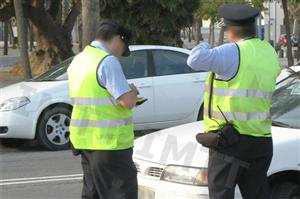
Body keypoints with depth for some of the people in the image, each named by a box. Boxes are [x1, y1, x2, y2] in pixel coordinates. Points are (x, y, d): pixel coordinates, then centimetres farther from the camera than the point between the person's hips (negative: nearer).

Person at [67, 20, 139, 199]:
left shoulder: (79, 59, 13)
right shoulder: (108, 61, -15)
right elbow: (127, 101, -20)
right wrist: (133, 91, 2)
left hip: (84, 139, 9)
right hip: (109, 141, -9)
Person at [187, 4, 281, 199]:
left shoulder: (234, 53, -14)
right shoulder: (269, 53, 10)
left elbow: (196, 60, -24)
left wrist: (203, 46, -1)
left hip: (230, 141, -7)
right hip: (262, 142, 7)